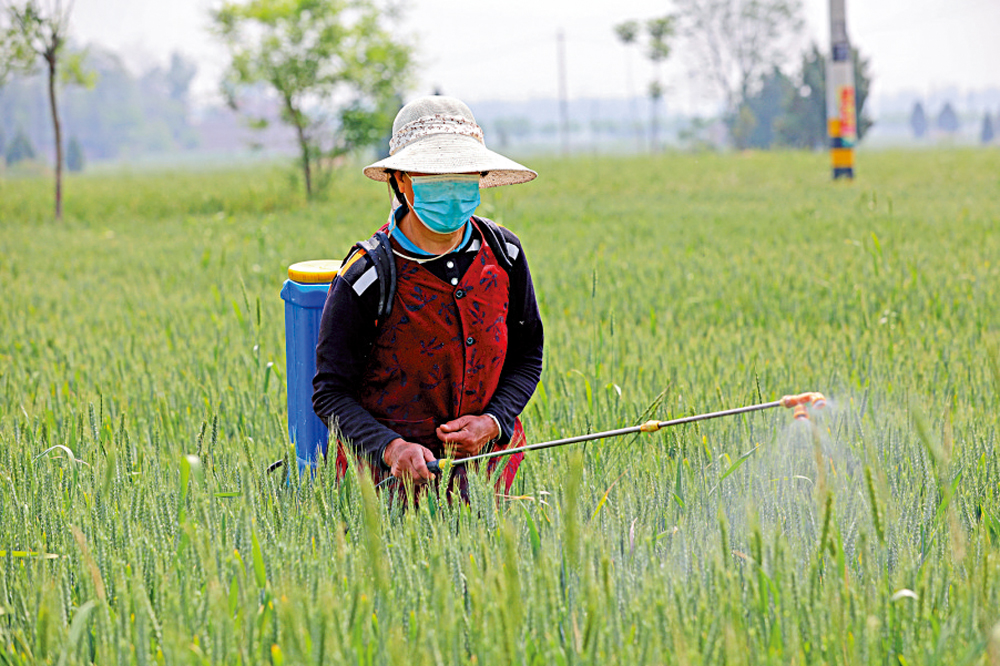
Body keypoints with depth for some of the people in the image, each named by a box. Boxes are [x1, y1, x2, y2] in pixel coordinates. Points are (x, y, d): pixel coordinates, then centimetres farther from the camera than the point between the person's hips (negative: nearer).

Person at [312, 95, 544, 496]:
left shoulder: (502, 253, -3)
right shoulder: (366, 277, -18)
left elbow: (526, 357, 8)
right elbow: (330, 392, -14)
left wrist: (494, 421, -11)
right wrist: (390, 448, -31)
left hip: (485, 461, 4)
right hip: (391, 476, -4)